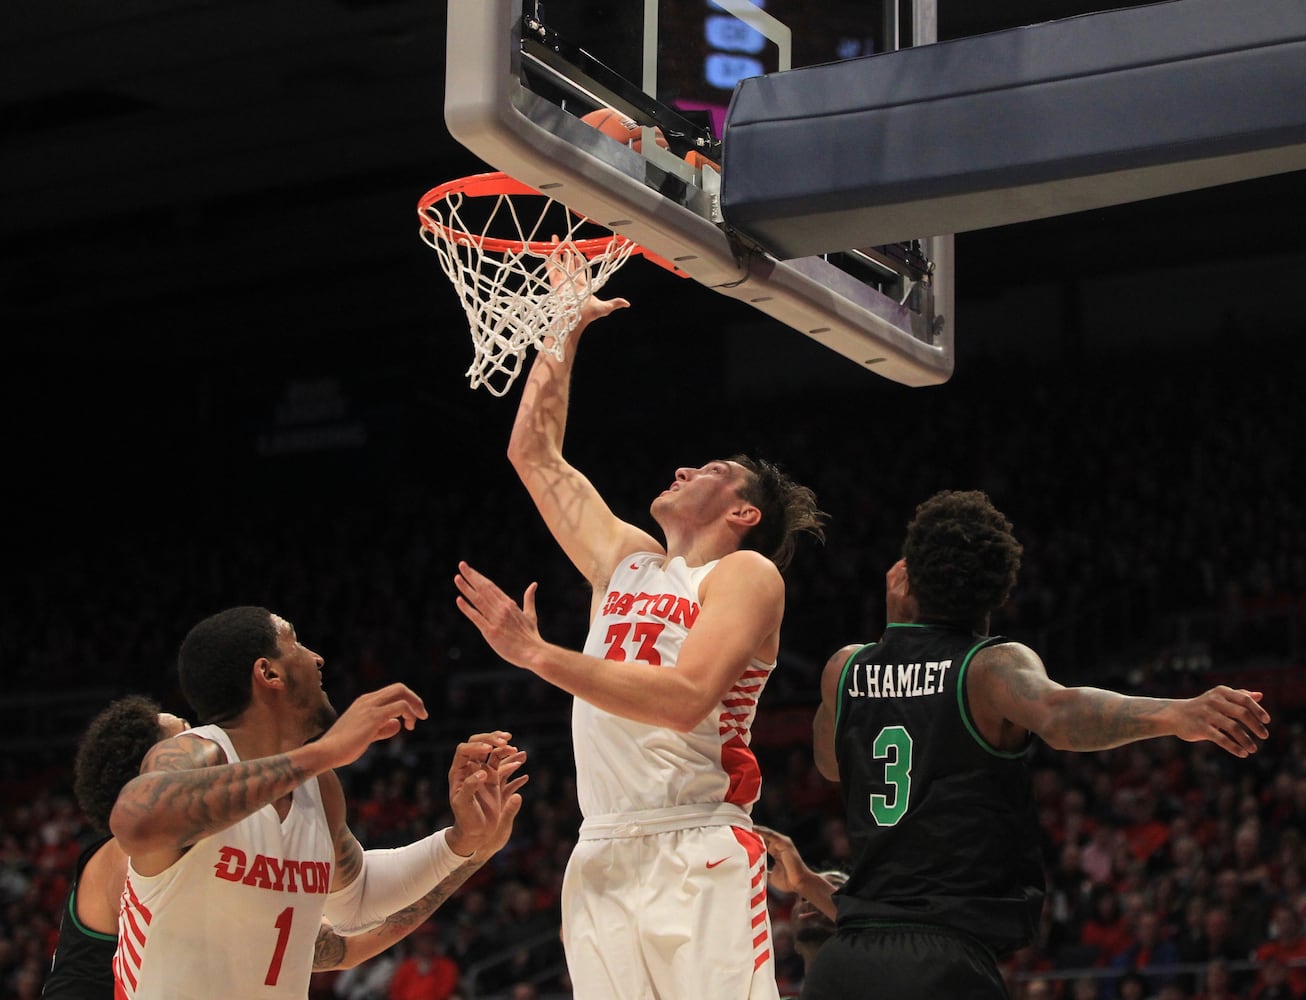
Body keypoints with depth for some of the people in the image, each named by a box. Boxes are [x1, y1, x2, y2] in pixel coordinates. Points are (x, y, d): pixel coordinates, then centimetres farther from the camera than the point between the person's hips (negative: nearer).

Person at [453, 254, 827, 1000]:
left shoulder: (747, 574, 1)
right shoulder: (626, 560, 21)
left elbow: (686, 700, -16)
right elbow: (533, 452, 28)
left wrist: (539, 655, -17)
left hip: (697, 857, -6)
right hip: (602, 855, 6)